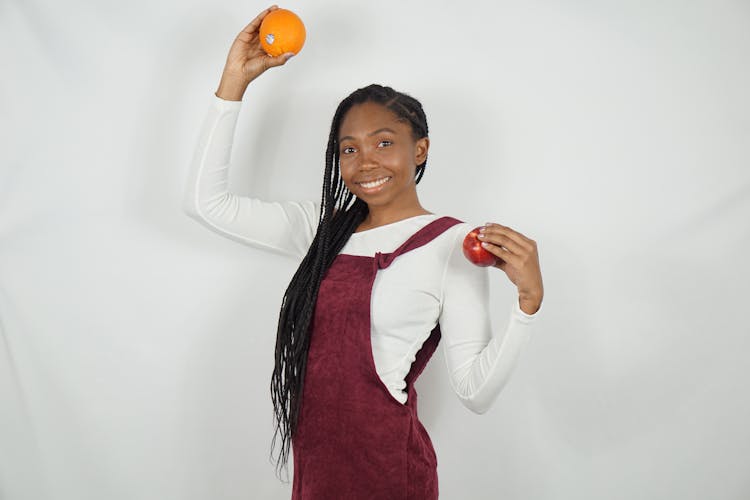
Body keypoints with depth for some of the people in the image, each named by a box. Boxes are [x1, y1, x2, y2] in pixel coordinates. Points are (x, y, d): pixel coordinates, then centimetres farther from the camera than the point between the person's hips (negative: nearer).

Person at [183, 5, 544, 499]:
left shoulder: (452, 244, -11)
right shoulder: (325, 228, 5)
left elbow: (475, 392, -14)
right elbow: (206, 201, 3)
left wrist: (529, 300, -29)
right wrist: (236, 78, 2)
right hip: (312, 459, 6)